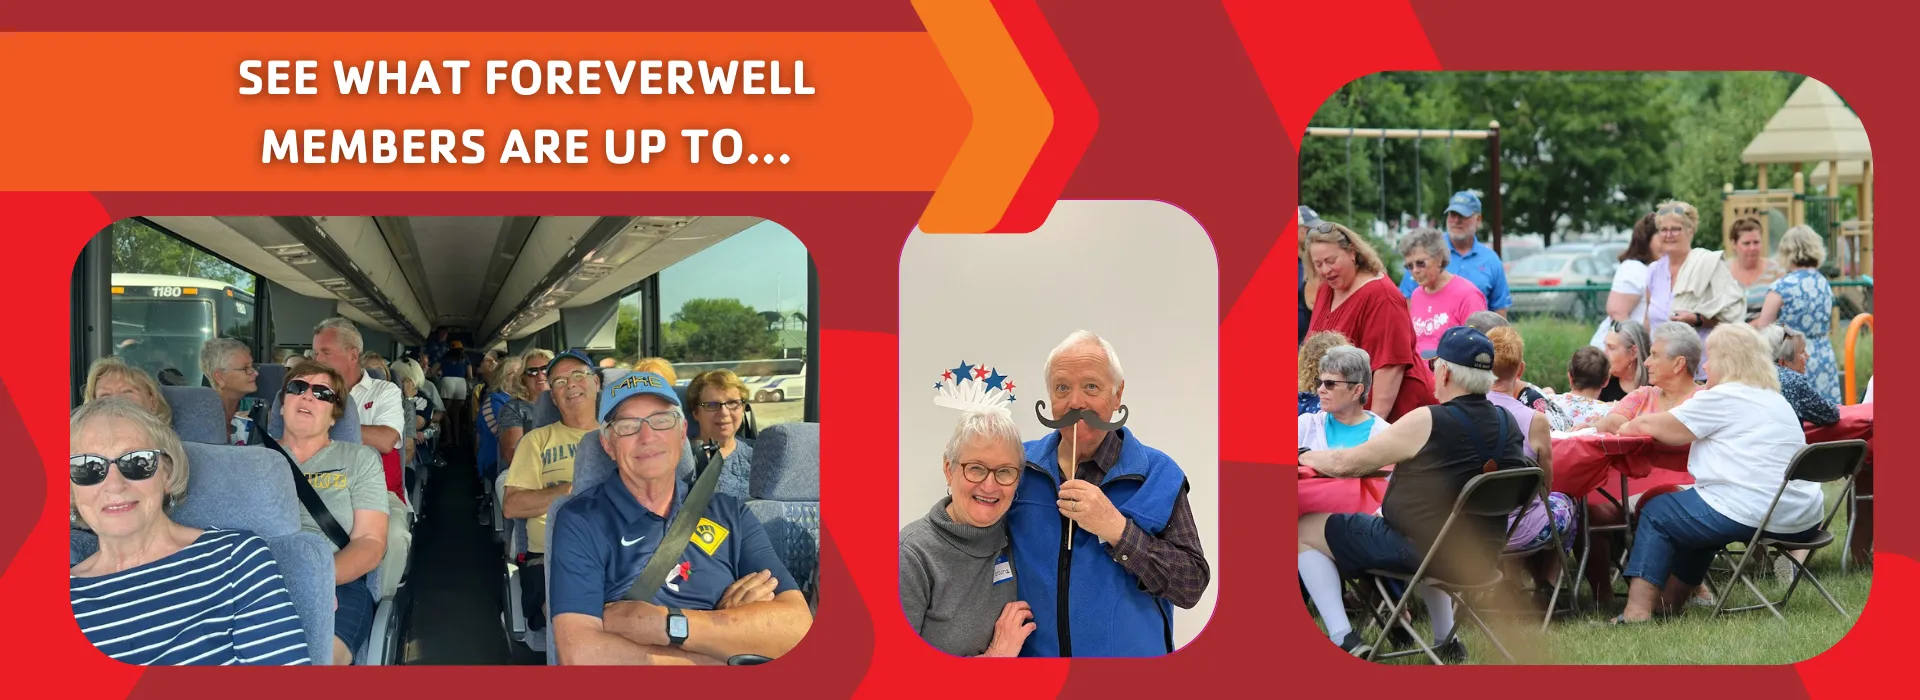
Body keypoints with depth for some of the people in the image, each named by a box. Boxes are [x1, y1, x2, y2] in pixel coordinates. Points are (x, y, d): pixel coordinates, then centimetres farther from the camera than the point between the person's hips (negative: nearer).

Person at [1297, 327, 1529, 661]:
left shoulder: (1427, 422, -18)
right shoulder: (1508, 424, 0)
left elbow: (1346, 464, -9)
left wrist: (1309, 457, 11)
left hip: (1420, 550, -7)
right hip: (1483, 555, 7)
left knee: (1306, 531, 6)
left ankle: (1345, 643, -3)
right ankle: (1446, 640, 36)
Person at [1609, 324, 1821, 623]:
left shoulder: (1722, 398, -8)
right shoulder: (1775, 399, 20)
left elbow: (1658, 426, -3)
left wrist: (1630, 426, 17)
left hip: (1750, 516, -9)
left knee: (1655, 513, 9)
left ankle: (1638, 607, 2)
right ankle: (1670, 600, 35)